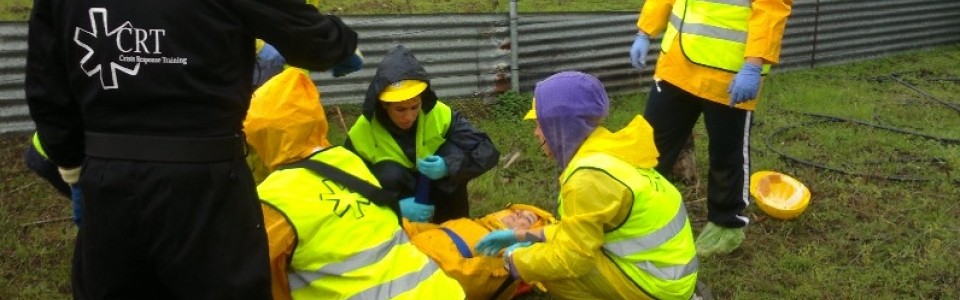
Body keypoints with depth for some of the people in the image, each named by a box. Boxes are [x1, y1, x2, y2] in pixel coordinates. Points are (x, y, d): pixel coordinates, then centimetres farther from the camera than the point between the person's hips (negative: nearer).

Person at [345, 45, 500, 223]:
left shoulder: (440, 114, -18)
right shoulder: (361, 134, -20)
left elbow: (488, 151, -22)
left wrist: (449, 166, -41)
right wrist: (395, 207, -34)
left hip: (436, 192, 2)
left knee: (454, 151, -23)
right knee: (388, 174, -31)